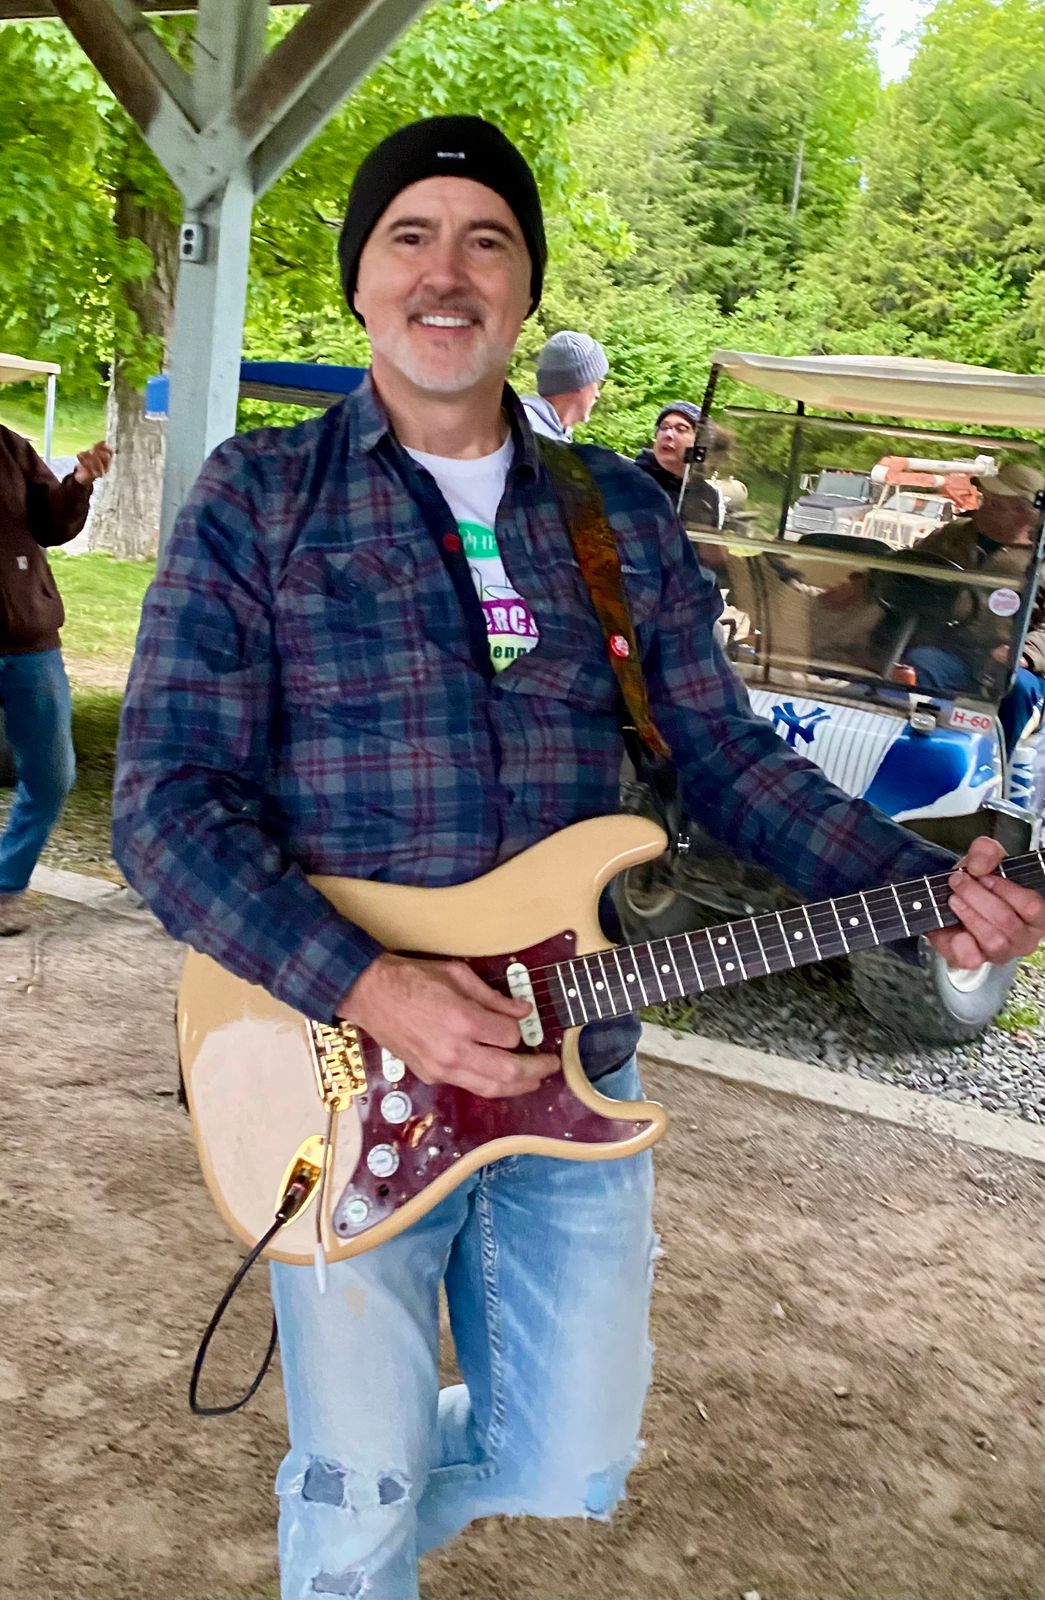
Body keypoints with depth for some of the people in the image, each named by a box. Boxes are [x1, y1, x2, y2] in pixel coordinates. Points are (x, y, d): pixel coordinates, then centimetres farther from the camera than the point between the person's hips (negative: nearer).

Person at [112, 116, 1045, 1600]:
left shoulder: (625, 514, 6)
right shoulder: (256, 502, -5)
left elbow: (724, 751, 9)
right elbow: (167, 799, -11)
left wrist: (916, 883, -7)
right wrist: (368, 989, -24)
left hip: (578, 1069, 4)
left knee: (573, 1467, 17)